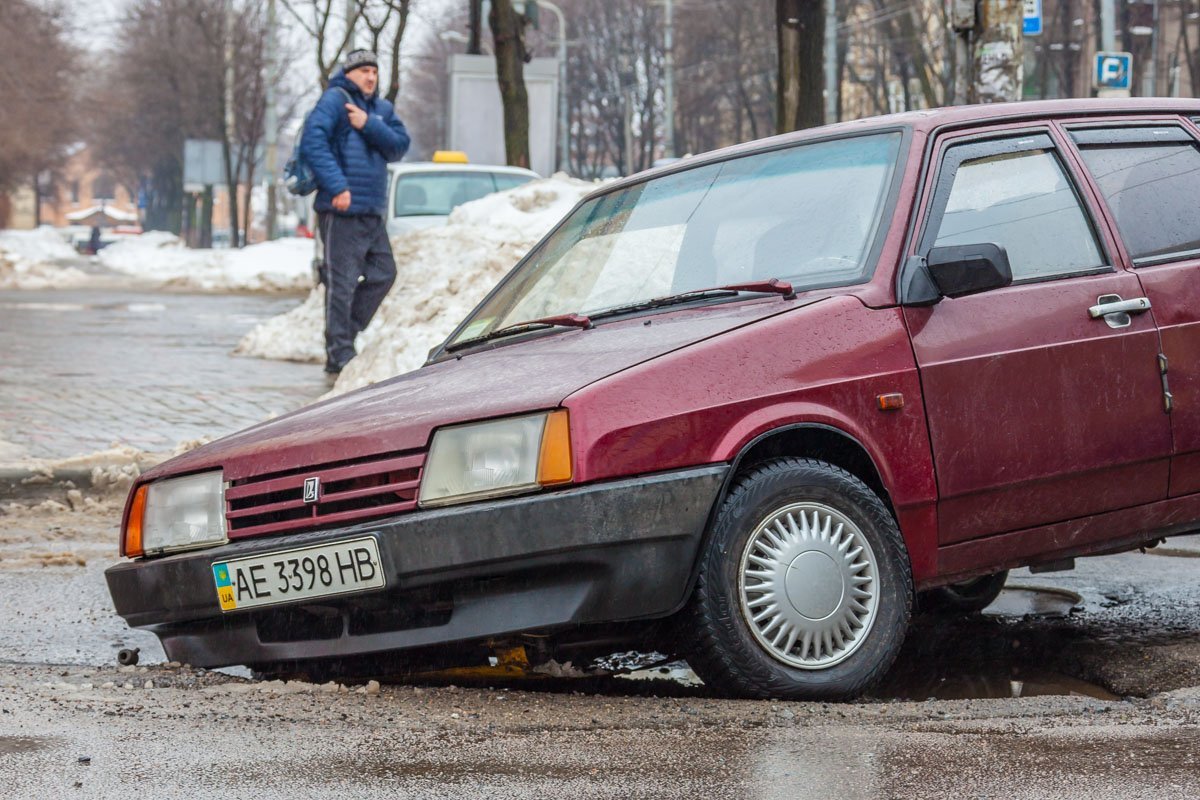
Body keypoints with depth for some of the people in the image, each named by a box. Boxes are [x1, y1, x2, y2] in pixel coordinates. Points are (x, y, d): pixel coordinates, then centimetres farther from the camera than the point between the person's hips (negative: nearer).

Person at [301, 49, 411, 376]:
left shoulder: (382, 109, 18)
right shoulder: (335, 100, -5)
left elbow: (399, 145, 5)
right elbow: (313, 141, -18)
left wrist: (369, 126, -11)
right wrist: (337, 186, -25)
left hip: (372, 212, 8)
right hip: (342, 210, -8)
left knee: (383, 274, 14)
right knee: (342, 282, -7)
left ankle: (346, 333, 25)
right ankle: (339, 356, -4)